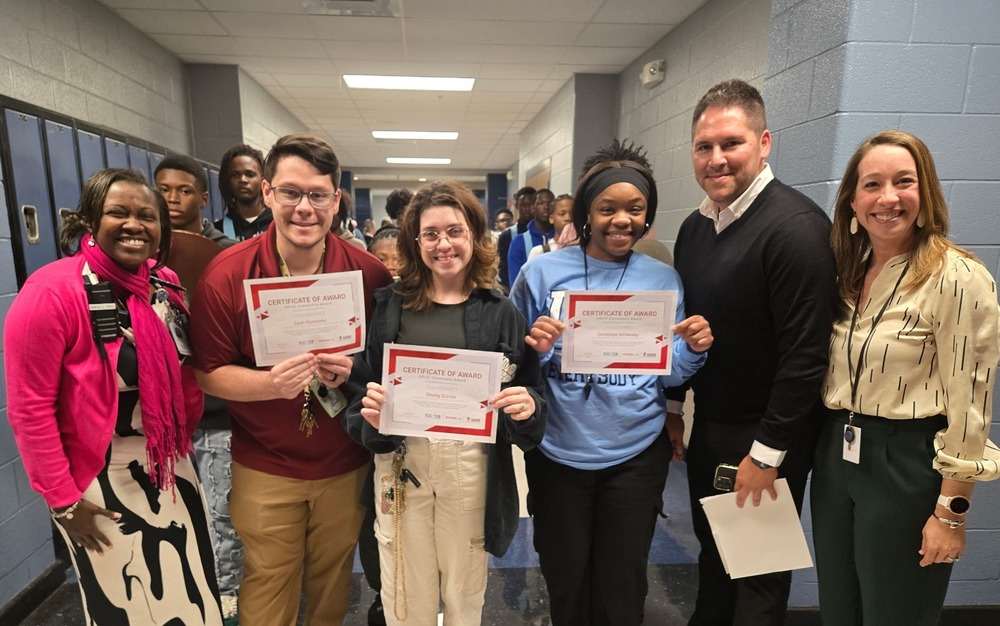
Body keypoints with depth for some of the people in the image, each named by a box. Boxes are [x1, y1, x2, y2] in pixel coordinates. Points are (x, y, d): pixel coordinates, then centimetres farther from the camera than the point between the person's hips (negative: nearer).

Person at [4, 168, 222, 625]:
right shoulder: (51, 291, -19)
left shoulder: (166, 284, 0)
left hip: (170, 468, 6)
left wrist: (185, 436, 5)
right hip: (99, 480, -5)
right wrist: (62, 499, -13)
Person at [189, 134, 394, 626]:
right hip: (264, 469, -1)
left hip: (346, 465, 1)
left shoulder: (370, 272, -11)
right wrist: (271, 384, -25)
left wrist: (356, 370, -22)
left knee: (333, 582, 22)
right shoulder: (226, 274, -13)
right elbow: (208, 374, -7)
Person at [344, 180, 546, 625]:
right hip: (400, 463, 0)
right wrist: (370, 414, -18)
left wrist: (526, 407, -18)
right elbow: (360, 386, 2)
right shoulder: (390, 306, 0)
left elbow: (532, 397, 3)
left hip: (473, 467, 0)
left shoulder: (501, 313, 0)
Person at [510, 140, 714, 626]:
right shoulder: (542, 272, -7)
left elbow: (668, 373, 4)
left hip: (637, 453, 1)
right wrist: (535, 348, -22)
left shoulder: (662, 280, -1)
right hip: (557, 452, 0)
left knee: (622, 585, 17)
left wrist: (694, 350, -15)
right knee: (564, 578, 18)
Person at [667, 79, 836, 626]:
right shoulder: (695, 226, 5)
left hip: (767, 437, -7)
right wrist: (673, 405, 13)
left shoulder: (796, 227, -20)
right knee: (712, 552, 23)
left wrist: (766, 454, -19)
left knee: (758, 573, 12)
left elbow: (806, 353, -22)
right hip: (708, 424, 7)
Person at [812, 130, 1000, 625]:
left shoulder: (959, 278, -15)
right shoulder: (848, 273, 5)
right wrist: (829, 450, 8)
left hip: (906, 468, -6)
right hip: (835, 457, 6)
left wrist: (951, 513, -12)